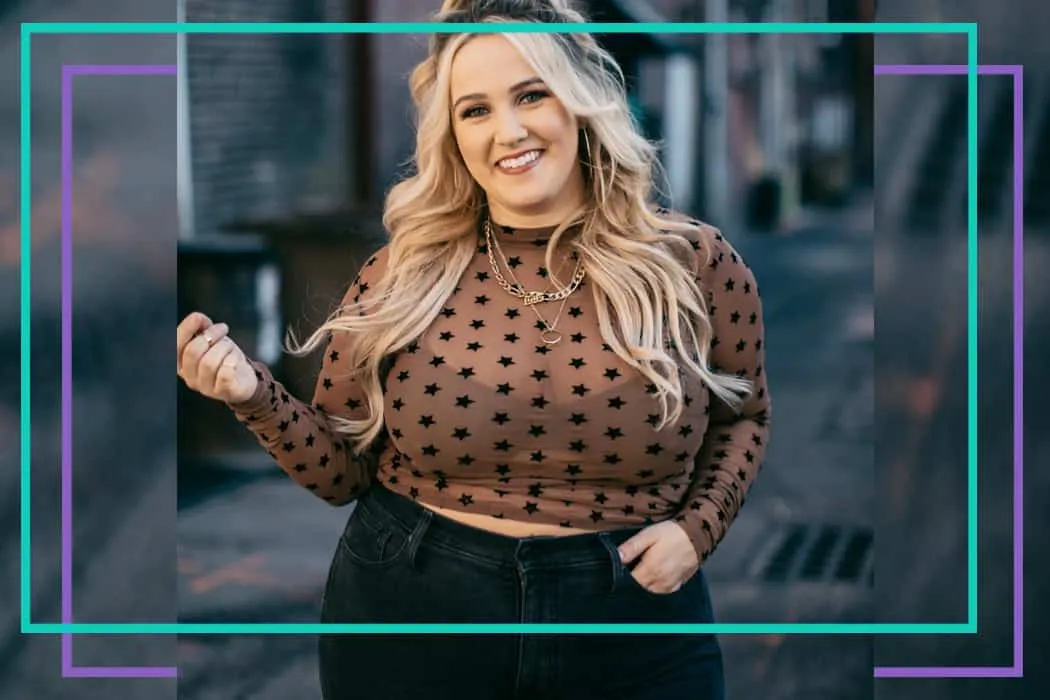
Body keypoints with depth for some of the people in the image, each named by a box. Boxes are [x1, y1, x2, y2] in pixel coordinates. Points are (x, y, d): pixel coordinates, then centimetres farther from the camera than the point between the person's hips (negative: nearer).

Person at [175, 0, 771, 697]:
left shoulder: (695, 264, -4)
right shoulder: (402, 276, -3)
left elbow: (742, 414, 13)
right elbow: (344, 471, 4)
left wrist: (698, 526, -3)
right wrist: (256, 396, -13)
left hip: (630, 638, 0)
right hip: (409, 622, 1)